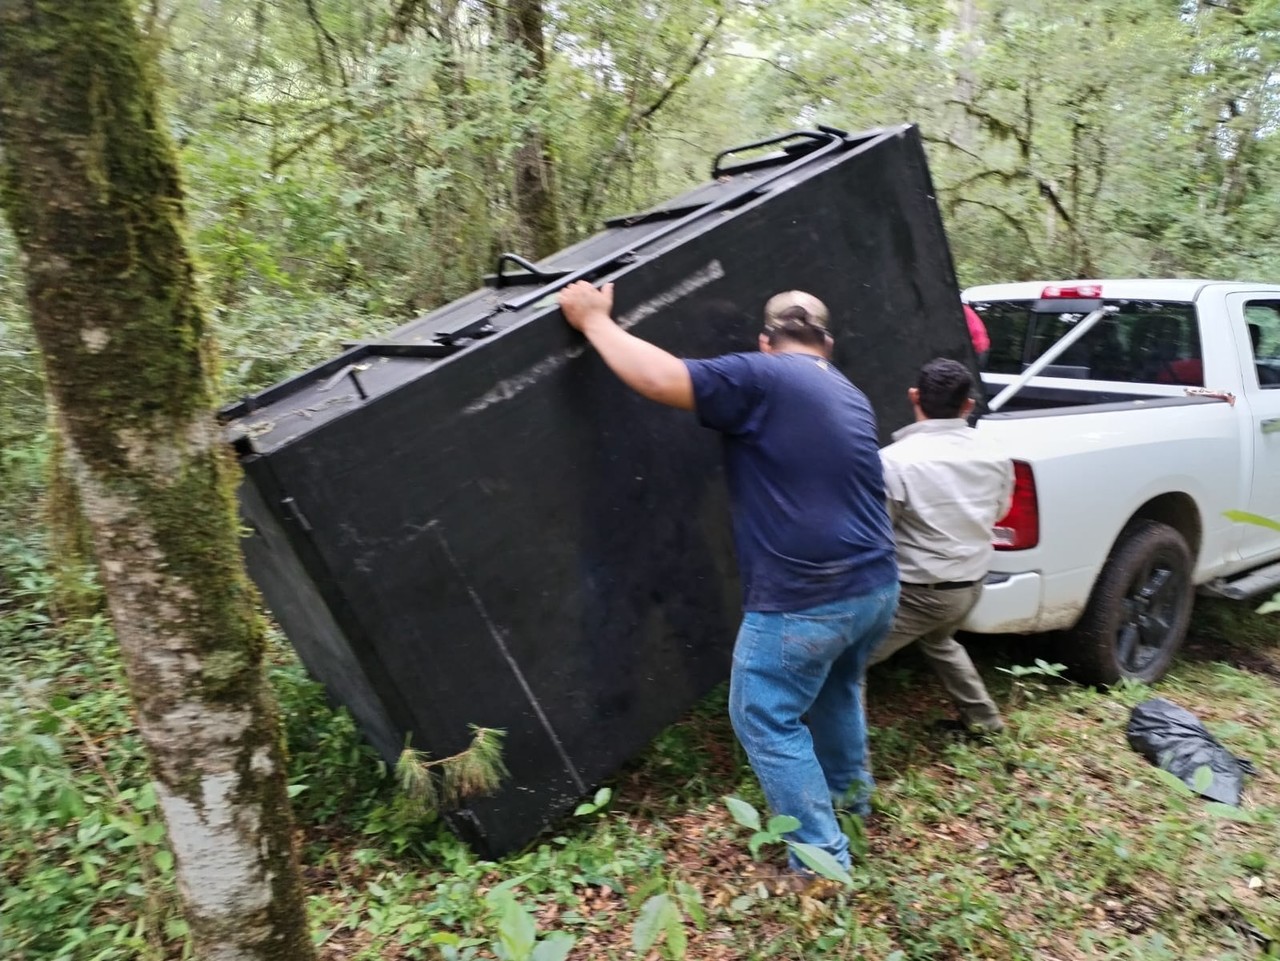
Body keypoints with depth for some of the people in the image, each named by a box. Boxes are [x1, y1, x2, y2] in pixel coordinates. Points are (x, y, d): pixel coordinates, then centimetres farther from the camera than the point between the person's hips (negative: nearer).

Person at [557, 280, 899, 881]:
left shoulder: (760, 379, -11)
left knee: (766, 722, 9)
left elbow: (657, 378, -19)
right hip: (875, 587, 9)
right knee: (837, 686, 33)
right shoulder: (851, 397, 15)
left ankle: (823, 863, 15)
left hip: (804, 603, -8)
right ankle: (850, 791, 51)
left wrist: (593, 320, -5)